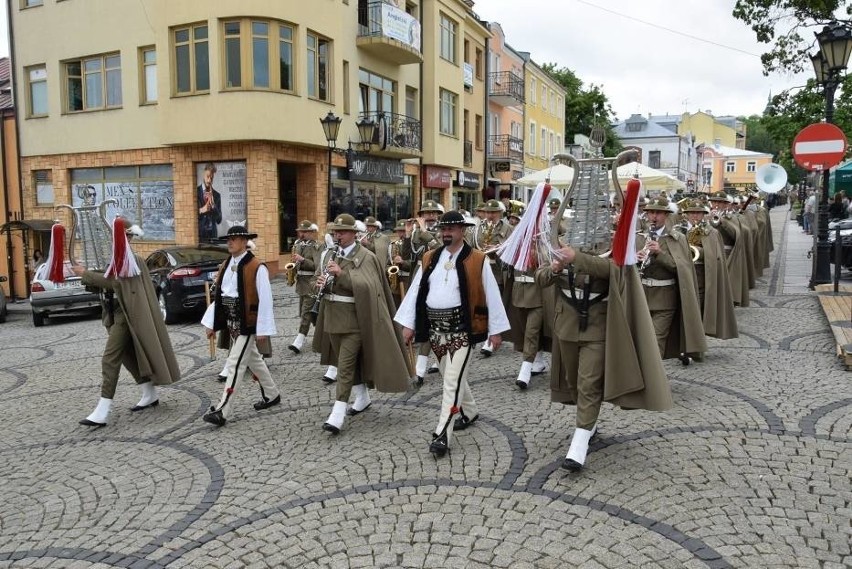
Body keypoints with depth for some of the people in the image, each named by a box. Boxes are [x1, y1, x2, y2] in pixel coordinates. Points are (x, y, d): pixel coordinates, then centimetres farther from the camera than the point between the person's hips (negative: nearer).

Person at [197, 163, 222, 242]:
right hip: (199, 233, -2)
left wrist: (213, 205, -8)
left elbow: (219, 220, 6)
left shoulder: (217, 195, 9)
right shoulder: (195, 191, 2)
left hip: (212, 234, 2)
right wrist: (201, 210, -17)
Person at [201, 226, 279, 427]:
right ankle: (271, 394, 36)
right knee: (253, 359, 19)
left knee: (235, 364, -8)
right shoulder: (226, 265, 8)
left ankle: (222, 411, -5)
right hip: (232, 321, 8)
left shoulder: (257, 267, -15)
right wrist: (211, 323, 8)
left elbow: (265, 299, -16)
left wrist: (263, 329, -17)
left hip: (247, 322, -8)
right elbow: (219, 295, 11)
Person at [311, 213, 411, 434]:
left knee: (345, 364, -10)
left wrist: (342, 273, -30)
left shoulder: (366, 257, -9)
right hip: (333, 317, 7)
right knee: (350, 361, 17)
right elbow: (328, 284, 20)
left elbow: (366, 286, -22)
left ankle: (338, 414, -8)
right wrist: (322, 282, -4)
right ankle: (363, 397, 34)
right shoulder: (333, 255, 12)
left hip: (354, 319, -7)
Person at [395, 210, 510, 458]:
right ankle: (469, 412, 42)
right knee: (451, 376, 19)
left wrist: (495, 330, -4)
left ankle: (442, 434, -6)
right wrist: (408, 323, 3)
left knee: (453, 380, -9)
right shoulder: (429, 259, 8)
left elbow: (491, 295, -4)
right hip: (436, 328, 6)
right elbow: (416, 290, 8)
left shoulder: (478, 260, -5)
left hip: (461, 327, -6)